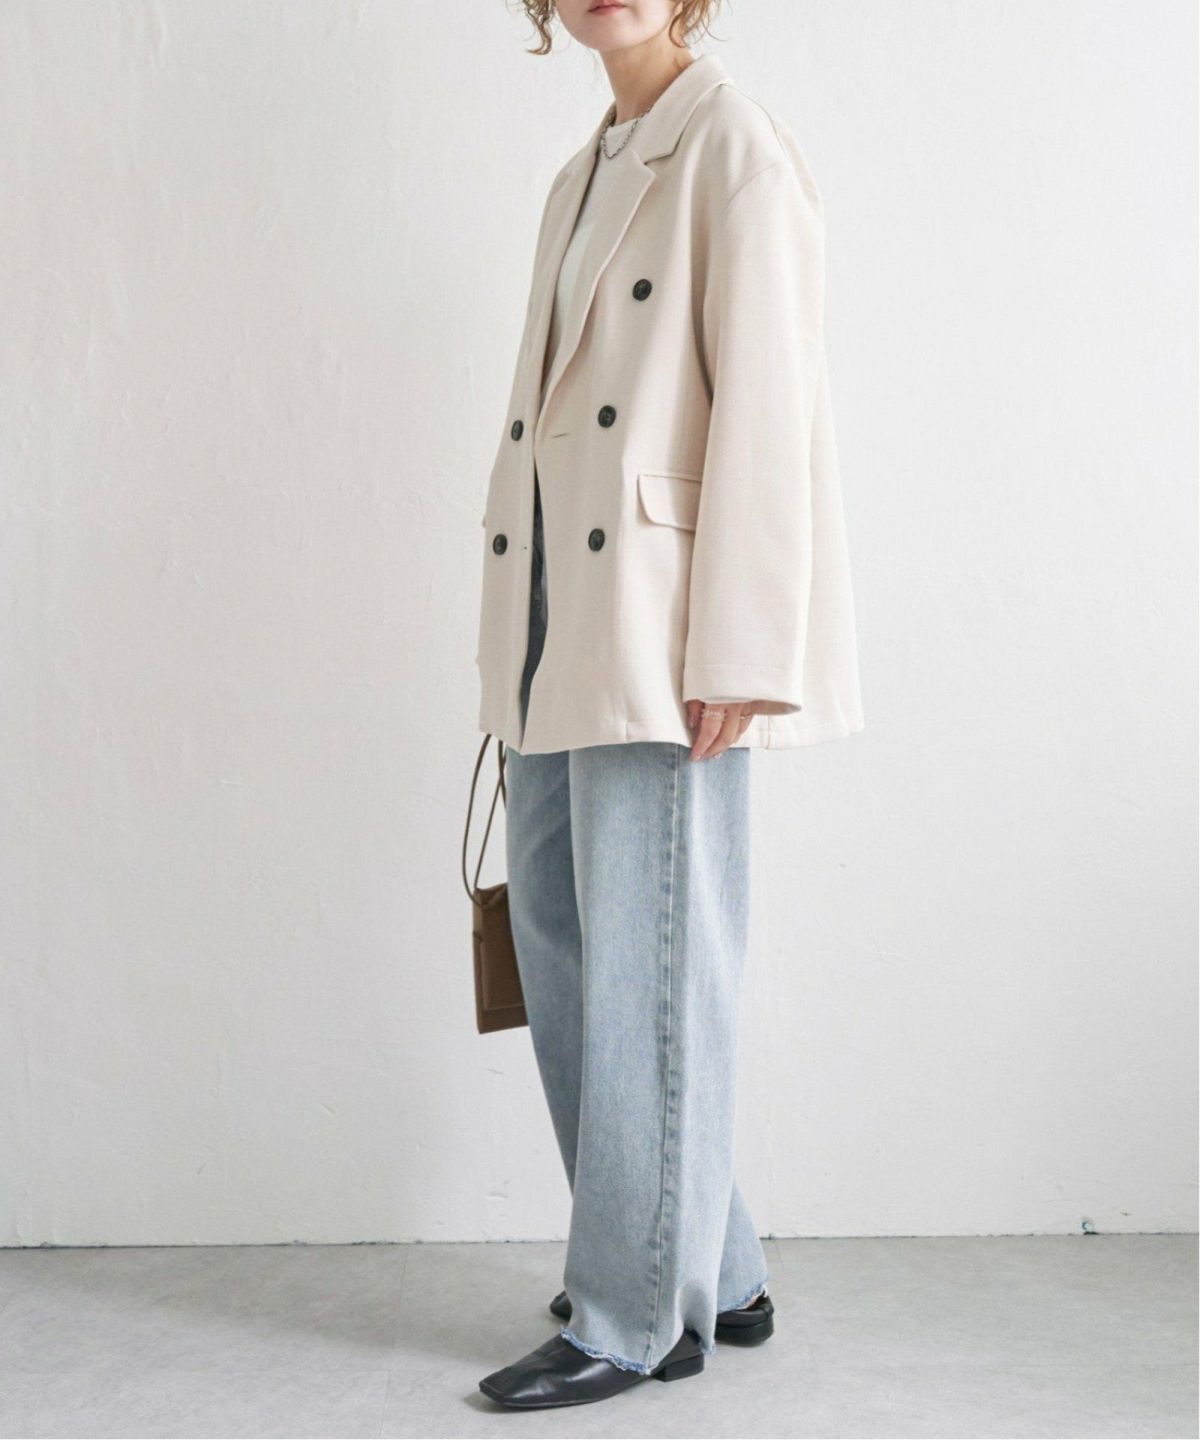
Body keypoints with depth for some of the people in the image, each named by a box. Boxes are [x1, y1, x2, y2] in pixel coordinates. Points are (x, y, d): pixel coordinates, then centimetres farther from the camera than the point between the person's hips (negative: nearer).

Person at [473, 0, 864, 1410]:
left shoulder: (733, 147, -2)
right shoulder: (582, 177, 21)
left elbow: (765, 403, -12)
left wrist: (735, 653, -18)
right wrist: (520, 639, 13)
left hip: (660, 619, -9)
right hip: (555, 618, 9)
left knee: (648, 967, -3)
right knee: (560, 936, 11)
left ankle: (641, 1312, 11)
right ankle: (715, 1272, 25)